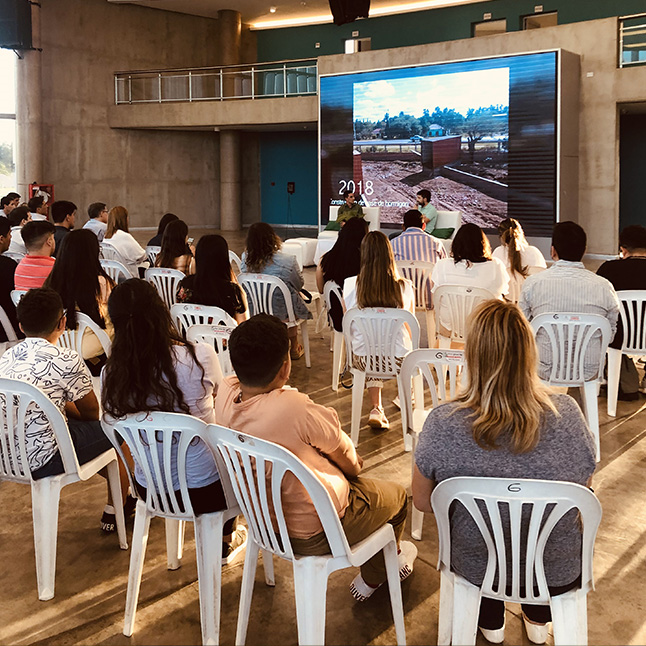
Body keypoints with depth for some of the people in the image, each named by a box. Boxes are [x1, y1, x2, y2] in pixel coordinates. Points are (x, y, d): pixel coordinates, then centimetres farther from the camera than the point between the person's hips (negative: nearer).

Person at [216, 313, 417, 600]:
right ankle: (372, 578, 45)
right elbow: (342, 450, -13)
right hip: (313, 536, -7)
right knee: (396, 495, 20)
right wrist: (353, 464, 6)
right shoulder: (293, 407, -35)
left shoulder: (225, 394, -17)